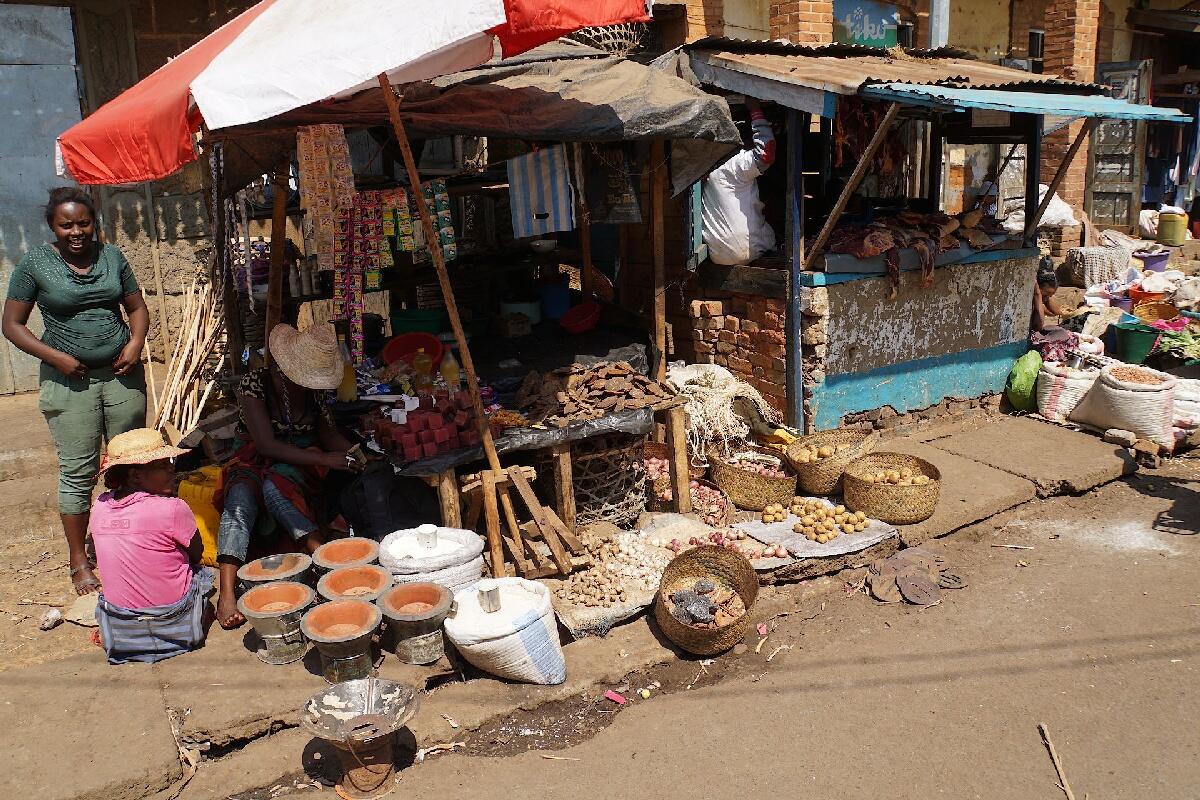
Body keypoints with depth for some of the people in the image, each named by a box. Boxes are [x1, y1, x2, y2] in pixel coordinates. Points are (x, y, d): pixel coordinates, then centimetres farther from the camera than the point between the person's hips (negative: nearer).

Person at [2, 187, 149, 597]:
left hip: (121, 374, 3)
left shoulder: (111, 256, 5)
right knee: (78, 471, 0)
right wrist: (55, 357, -14)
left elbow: (137, 307, 13)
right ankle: (78, 560, 13)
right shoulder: (35, 264, -4)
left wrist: (136, 342, -6)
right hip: (70, 381, -3)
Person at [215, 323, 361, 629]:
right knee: (241, 495, -35)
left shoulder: (315, 387, -2)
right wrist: (324, 459, -27)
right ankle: (227, 593, -46)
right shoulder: (254, 385, -15)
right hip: (258, 463, -1)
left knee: (274, 484, -35)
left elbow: (327, 431, 11)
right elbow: (266, 445, -21)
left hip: (301, 466, 1)